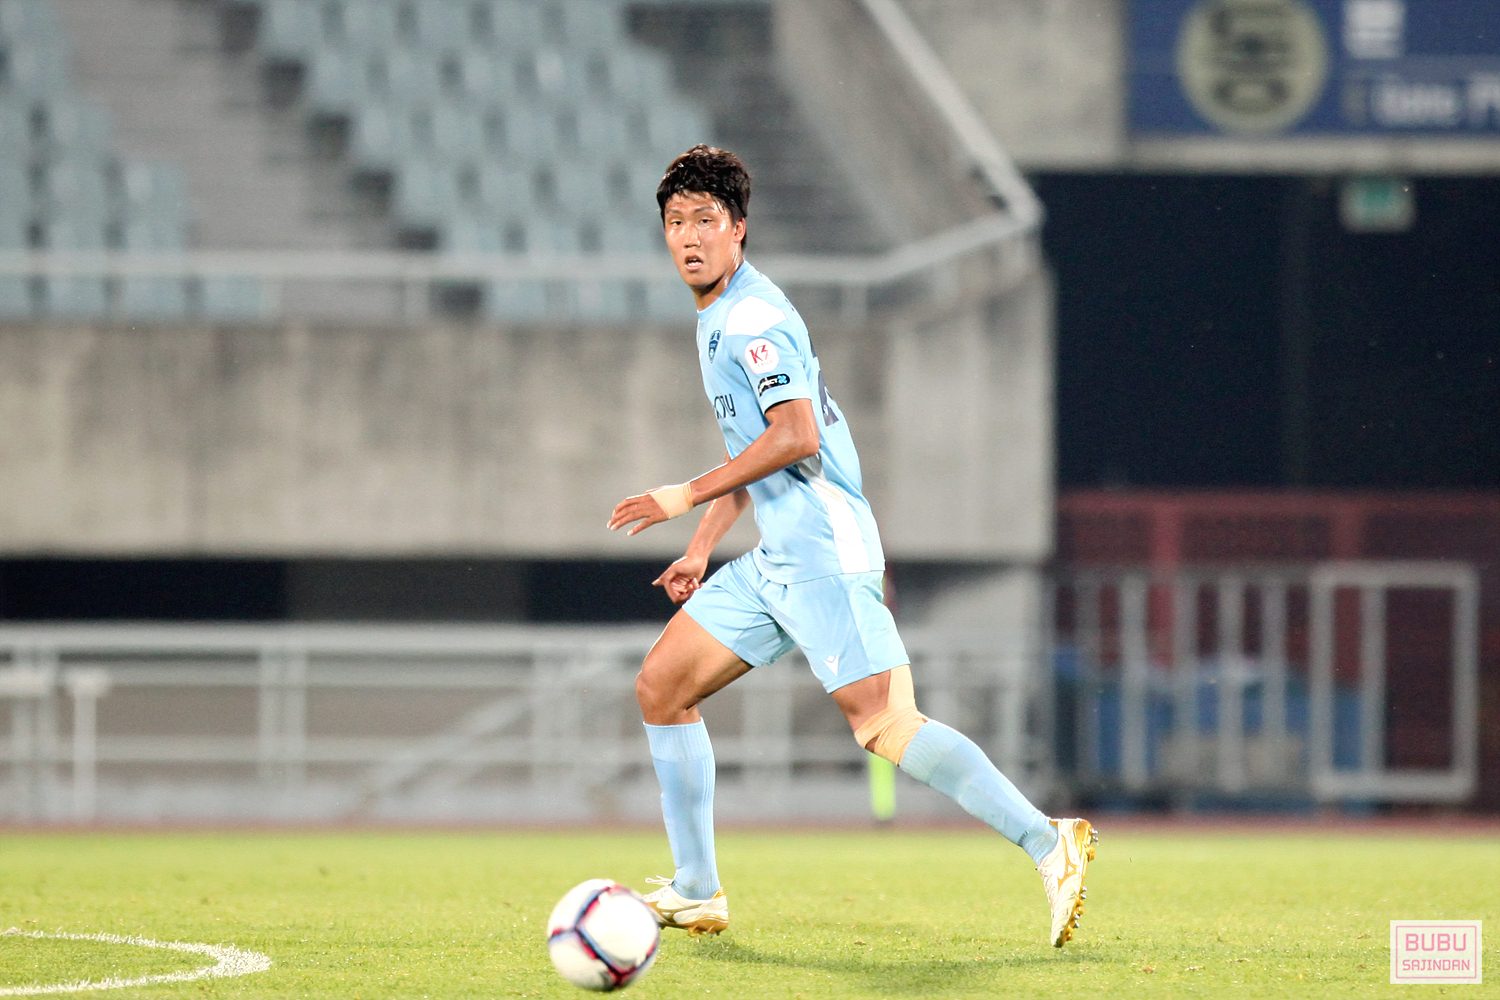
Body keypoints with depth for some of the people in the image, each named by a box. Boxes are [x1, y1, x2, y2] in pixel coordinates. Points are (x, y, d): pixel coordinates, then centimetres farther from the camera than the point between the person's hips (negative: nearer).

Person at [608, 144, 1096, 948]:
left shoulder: (751, 320, -12)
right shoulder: (719, 320, 20)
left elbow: (795, 435, -23)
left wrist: (687, 496, -17)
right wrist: (701, 548, 24)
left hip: (822, 554, -10)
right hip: (777, 560, 10)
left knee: (884, 725, -20)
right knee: (660, 687, 10)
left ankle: (1047, 844, -21)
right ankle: (696, 894, 14)